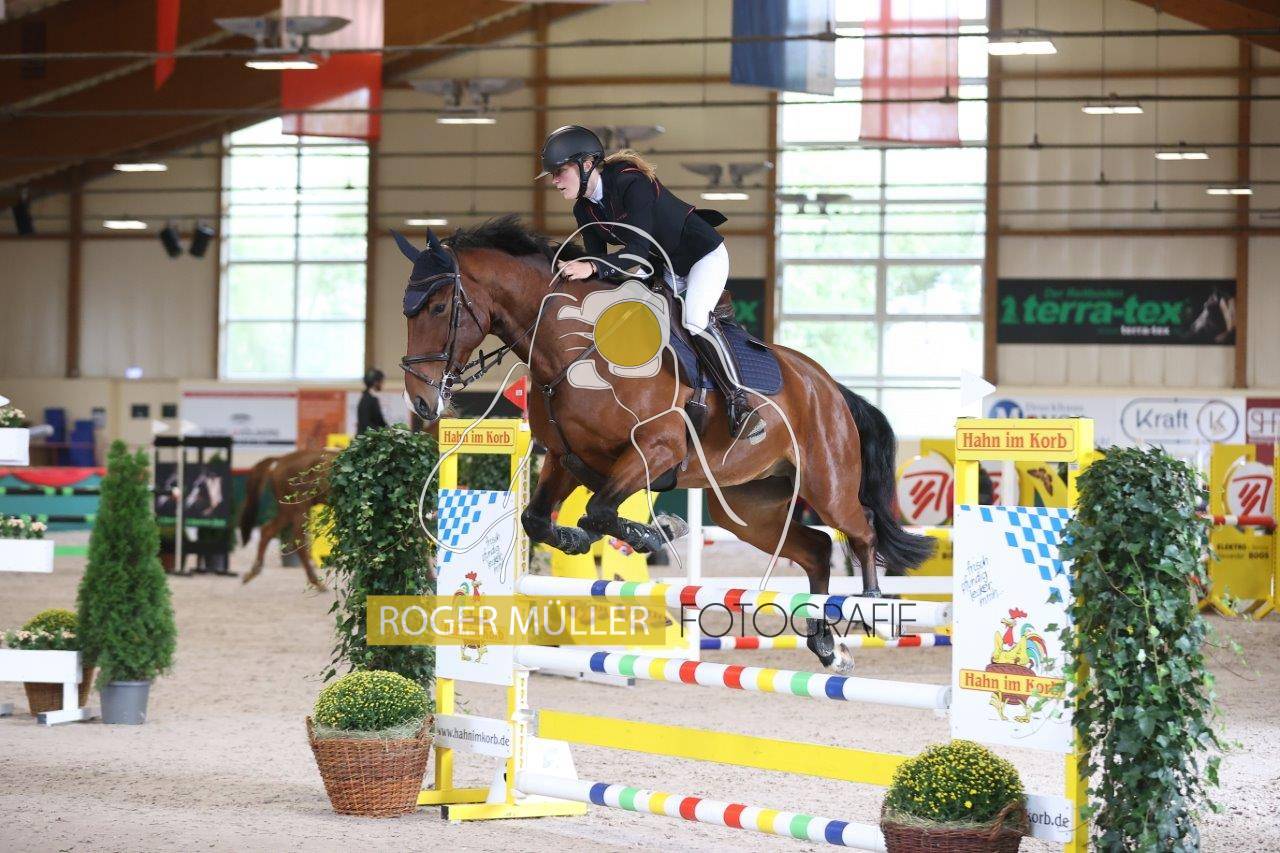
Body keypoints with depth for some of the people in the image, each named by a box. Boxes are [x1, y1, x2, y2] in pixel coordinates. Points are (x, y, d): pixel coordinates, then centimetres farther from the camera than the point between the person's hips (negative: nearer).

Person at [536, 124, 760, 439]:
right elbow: (597, 262, -2)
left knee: (694, 320, -27)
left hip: (703, 254, -10)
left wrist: (593, 266, -48)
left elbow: (640, 248, -36)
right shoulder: (584, 210, -4)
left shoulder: (631, 183, -30)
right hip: (664, 268, 10)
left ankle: (738, 403, -22)